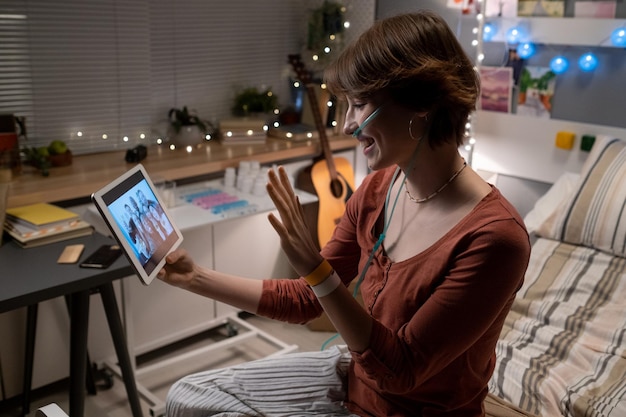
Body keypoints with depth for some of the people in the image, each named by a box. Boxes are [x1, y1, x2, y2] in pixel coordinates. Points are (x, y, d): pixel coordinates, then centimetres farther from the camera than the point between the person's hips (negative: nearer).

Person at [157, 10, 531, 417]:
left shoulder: (494, 236, -29)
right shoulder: (377, 190, -7)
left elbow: (401, 369, -25)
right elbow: (306, 300, 2)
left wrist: (316, 269, -33)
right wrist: (196, 277, -1)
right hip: (356, 377, 6)